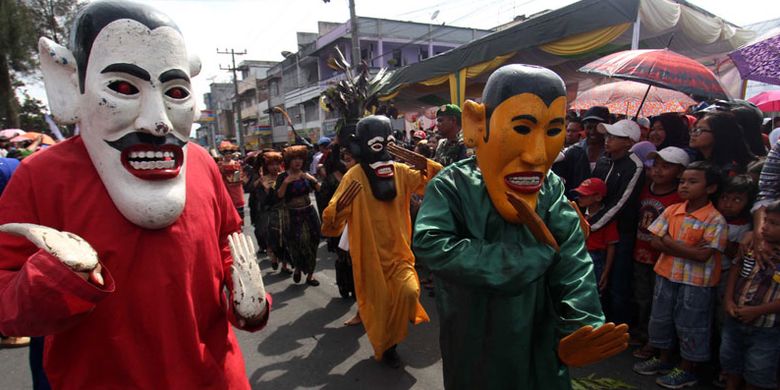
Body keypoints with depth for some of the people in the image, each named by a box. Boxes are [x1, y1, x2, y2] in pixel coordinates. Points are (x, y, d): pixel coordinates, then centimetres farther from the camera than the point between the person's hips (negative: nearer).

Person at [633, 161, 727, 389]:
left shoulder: (715, 220, -14)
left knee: (689, 326, 9)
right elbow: (656, 243, -2)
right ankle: (664, 360, 37)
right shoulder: (672, 211, 0)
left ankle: (686, 370, 27)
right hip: (667, 275, 6)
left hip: (696, 282, -6)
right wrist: (687, 248, -16)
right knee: (661, 318, 17)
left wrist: (669, 241, -16)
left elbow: (703, 255, -21)